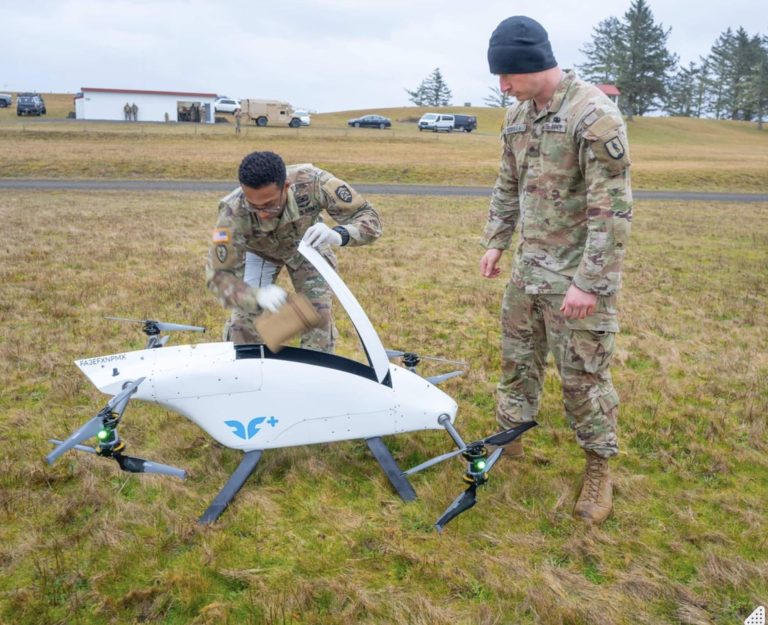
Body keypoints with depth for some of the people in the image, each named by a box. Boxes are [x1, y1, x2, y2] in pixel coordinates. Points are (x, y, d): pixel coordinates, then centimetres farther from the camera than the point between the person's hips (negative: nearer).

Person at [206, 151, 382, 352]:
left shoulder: (312, 182, -41)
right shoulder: (233, 212, -41)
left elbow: (368, 216, -34)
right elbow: (219, 275, -37)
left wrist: (340, 235, -57)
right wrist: (257, 296, -57)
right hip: (260, 252, -1)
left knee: (318, 313, -6)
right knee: (245, 316, -7)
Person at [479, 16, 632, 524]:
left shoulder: (594, 115, -18)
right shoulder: (518, 117, 7)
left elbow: (613, 207, -21)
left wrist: (589, 283, -23)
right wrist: (496, 242, 14)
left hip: (578, 277, -7)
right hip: (529, 269, 7)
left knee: (583, 375, 2)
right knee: (517, 357, 18)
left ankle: (600, 468, 21)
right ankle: (511, 437, 37)